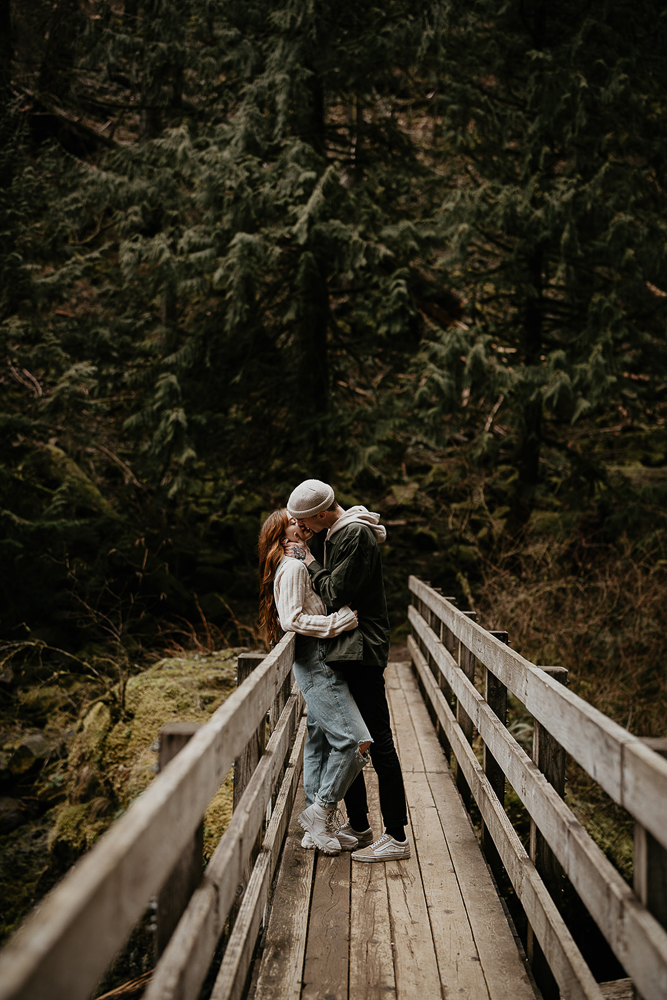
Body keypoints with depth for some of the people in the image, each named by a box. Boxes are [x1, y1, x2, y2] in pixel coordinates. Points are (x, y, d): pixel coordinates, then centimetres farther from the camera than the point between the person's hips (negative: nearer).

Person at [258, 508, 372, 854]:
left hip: (318, 663, 10)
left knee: (320, 741, 11)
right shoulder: (293, 567, -10)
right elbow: (292, 620, -19)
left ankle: (317, 828, 16)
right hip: (314, 660, -10)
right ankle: (321, 811, -2)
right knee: (353, 739, -14)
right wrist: (339, 621, -20)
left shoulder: (304, 565, 20)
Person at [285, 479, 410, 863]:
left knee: (378, 741, -7)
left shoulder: (356, 535, -16)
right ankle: (359, 825, 25)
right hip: (346, 648, 11)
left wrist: (309, 560, -7)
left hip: (361, 648, -10)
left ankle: (397, 837, -2)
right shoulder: (337, 532, 15)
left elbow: (336, 593, -18)